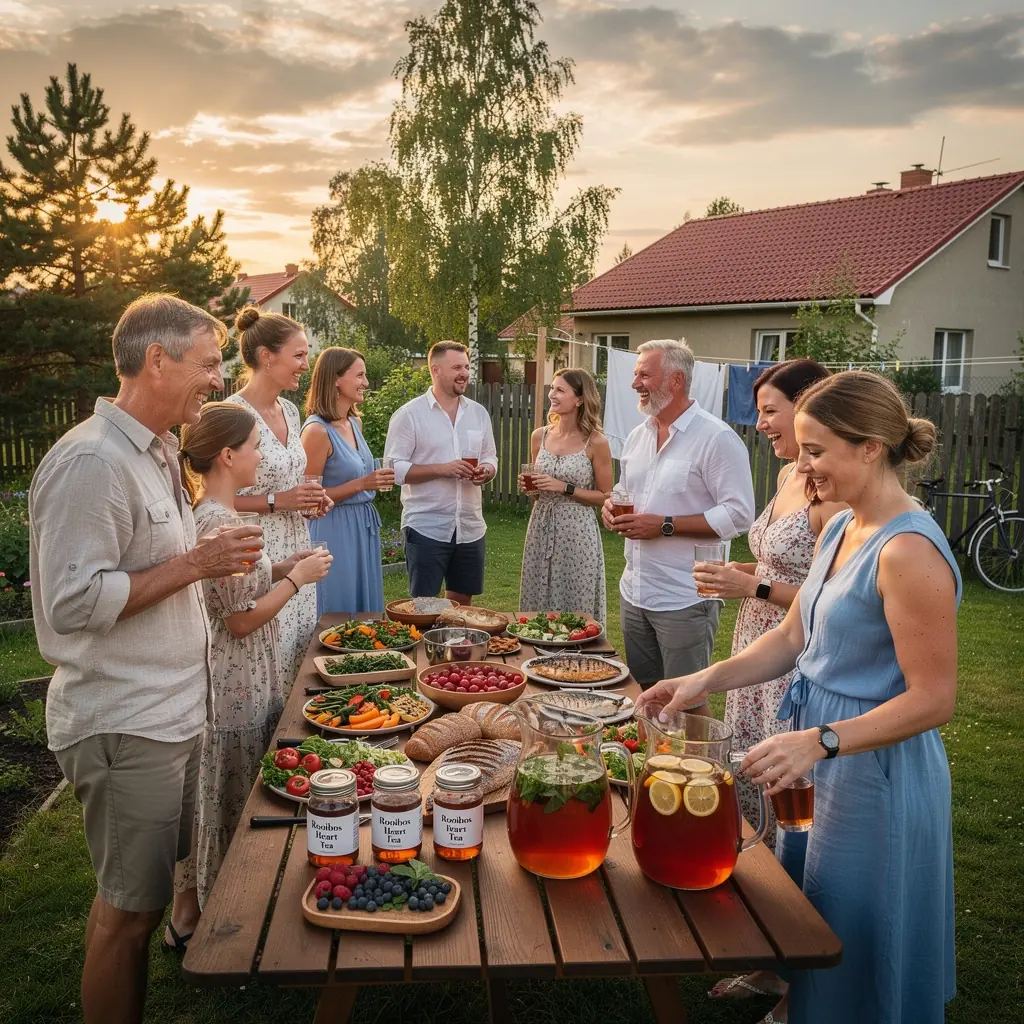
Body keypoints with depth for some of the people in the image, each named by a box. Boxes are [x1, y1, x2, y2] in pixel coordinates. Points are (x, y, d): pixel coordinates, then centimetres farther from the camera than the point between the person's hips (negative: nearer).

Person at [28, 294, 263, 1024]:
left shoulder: (155, 452, 12)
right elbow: (73, 603, -24)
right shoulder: (92, 461, -20)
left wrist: (211, 556, 9)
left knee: (131, 900, 22)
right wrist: (194, 564, -21)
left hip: (171, 713, 9)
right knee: (129, 914, 6)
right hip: (126, 730, -9)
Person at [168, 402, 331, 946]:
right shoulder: (218, 523, -23)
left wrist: (280, 568, 7)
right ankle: (193, 919, 24)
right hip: (235, 693, -10)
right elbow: (242, 619, -22)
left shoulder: (210, 514, 8)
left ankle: (190, 913, 36)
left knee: (220, 803, 20)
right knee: (230, 802, 6)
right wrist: (297, 578, -11)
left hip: (241, 682, 10)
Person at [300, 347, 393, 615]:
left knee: (366, 610, 16)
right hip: (334, 532, -8)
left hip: (363, 528, 8)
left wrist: (376, 481, 8)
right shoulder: (318, 430, -17)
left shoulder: (353, 423, 8)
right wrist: (360, 484, -21)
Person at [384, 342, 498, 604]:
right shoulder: (409, 414, -7)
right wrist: (442, 469, -20)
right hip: (426, 528, -5)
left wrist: (486, 471, -8)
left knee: (461, 602, 14)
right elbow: (394, 468, -10)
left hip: (471, 527, 5)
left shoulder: (479, 413, 10)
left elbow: (490, 457, 16)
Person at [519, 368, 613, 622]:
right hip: (541, 529, 5)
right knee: (538, 605, 11)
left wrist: (565, 488, -15)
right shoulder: (540, 436, 5)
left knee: (577, 611, 2)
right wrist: (529, 486, -3)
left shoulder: (596, 442, -9)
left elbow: (605, 497, -6)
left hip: (578, 533, -5)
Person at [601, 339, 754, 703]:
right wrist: (612, 506, 1)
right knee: (644, 694, 19)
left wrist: (664, 526, -21)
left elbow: (738, 515, -18)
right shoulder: (638, 435, 12)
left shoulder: (717, 438, -14)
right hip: (635, 591, 8)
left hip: (684, 600, -7)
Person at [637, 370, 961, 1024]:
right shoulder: (840, 530, 4)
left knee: (853, 957, 13)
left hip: (875, 771, -8)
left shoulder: (909, 552, -25)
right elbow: (793, 639, 8)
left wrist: (820, 741, -31)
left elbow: (934, 700, -24)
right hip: (820, 757, 9)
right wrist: (705, 681, -2)